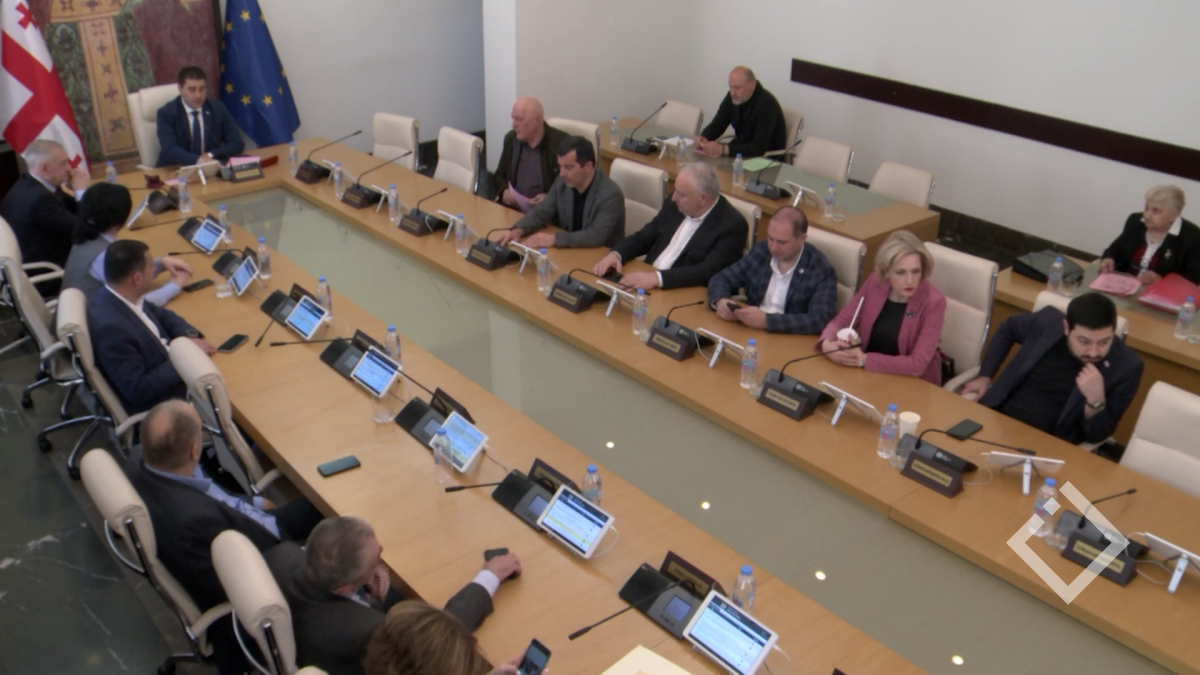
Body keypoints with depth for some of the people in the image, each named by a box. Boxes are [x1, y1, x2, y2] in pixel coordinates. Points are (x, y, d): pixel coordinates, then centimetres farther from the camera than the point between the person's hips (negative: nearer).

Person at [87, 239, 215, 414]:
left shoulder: (116, 297, -6)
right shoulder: (111, 327, -32)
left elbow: (162, 315, 12)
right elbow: (138, 390, -28)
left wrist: (190, 337, -6)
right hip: (155, 405, -9)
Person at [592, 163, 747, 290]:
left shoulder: (732, 226, -14)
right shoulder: (675, 205, 5)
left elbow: (708, 272, -23)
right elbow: (643, 237, 14)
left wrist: (657, 278, -33)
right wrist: (616, 254, -7)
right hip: (645, 283, 7)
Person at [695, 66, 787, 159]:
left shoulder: (766, 104, -26)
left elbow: (759, 148, -33)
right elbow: (716, 125, 1)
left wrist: (722, 150, -41)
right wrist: (703, 138, -22)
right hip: (742, 152, 7)